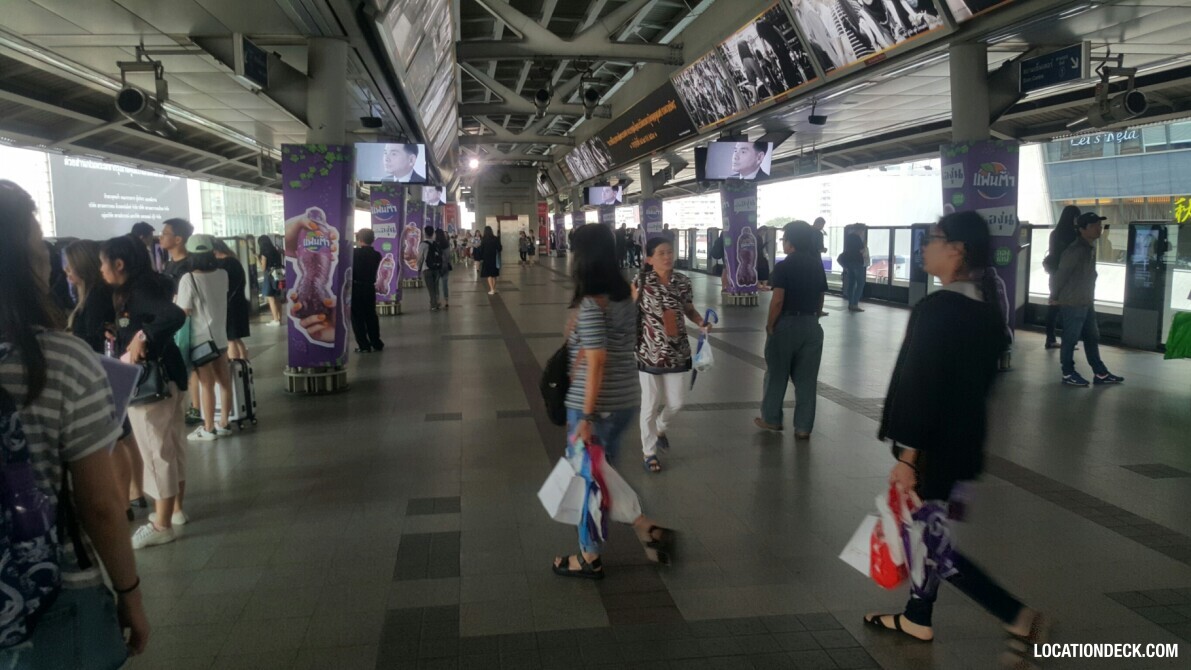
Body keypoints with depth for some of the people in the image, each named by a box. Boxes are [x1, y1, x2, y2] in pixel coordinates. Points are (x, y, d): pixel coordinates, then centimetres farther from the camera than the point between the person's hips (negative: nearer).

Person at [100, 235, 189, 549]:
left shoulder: (139, 291, -18)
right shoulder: (136, 289, 11)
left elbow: (175, 315, -35)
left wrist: (142, 338, -31)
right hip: (161, 375, 10)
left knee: (156, 451, -1)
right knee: (170, 445, 17)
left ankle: (162, 525, 10)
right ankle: (175, 509, 31)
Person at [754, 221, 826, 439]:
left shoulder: (783, 266, -12)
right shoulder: (817, 266, 6)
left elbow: (778, 300, -17)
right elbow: (820, 299, 9)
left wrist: (770, 324, -6)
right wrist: (812, 318, 17)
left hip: (786, 324, -5)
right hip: (811, 325, 5)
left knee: (777, 374, 11)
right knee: (806, 378, 7)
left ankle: (771, 419, 23)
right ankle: (803, 427, 10)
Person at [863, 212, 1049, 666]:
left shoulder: (938, 309, -23)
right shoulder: (985, 305, 5)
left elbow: (921, 386, -23)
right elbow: (980, 375, 13)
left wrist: (907, 456, -20)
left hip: (935, 446, -9)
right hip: (965, 440, 9)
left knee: (931, 536, 3)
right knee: (926, 526, 20)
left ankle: (1021, 617, 6)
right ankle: (917, 618, 33)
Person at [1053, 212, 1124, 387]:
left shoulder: (1091, 248, 8)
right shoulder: (1075, 250, -21)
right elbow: (1060, 275, -17)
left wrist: (1090, 299, 17)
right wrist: (1056, 297, -5)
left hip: (1087, 303, 9)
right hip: (1072, 304, -9)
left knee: (1092, 337, 14)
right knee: (1070, 339, 2)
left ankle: (1100, 374, 23)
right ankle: (1068, 374, 14)